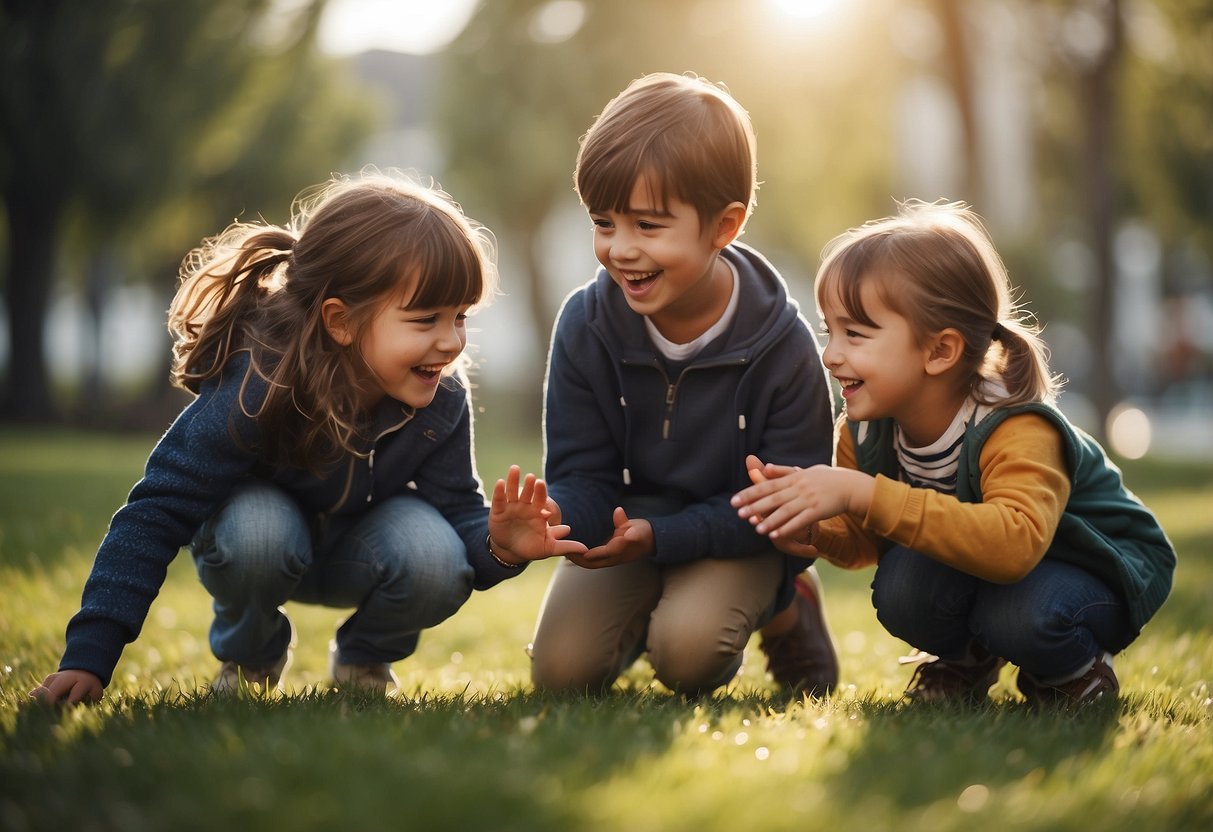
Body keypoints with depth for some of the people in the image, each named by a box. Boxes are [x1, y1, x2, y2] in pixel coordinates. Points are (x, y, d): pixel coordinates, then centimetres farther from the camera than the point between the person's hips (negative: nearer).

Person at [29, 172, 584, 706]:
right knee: (256, 532, -38)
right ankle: (249, 658, -3)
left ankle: (362, 660, 4)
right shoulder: (257, 386, -36)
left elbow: (458, 510, -15)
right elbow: (157, 513, -33)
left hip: (358, 555, 2)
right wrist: (88, 659, -38)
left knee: (435, 559, -31)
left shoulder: (441, 399, -23)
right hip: (265, 528, -2)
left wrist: (497, 546, -42)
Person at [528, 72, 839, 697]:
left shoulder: (780, 346, -22)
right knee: (561, 670, -13)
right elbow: (582, 476, -13)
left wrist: (659, 534, -32)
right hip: (627, 519, 3)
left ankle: (783, 611, 6)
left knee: (686, 655, -28)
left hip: (739, 533, -3)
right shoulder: (585, 324, -16)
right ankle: (640, 616, 20)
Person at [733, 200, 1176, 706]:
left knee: (1020, 615, -36)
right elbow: (865, 540, 2)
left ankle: (1074, 669, -1)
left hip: (1103, 572, -5)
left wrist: (864, 495, -56)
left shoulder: (1017, 432, -34)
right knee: (902, 584, -26)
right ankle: (965, 659, 7)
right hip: (979, 565, 5)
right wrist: (816, 533, -24)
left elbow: (1015, 544, -54)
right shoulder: (864, 432, -13)